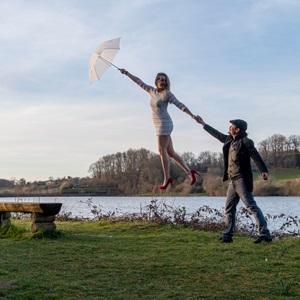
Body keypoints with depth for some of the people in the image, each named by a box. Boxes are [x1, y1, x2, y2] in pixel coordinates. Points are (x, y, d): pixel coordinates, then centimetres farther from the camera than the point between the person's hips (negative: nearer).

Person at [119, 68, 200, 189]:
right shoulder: (152, 91, 14)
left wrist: (193, 116, -16)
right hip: (160, 125, 8)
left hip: (164, 124, -8)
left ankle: (167, 178, -1)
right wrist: (126, 73, 23)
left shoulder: (167, 94, -5)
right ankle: (189, 172, 8)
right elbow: (140, 82, 21)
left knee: (162, 151, -7)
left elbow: (180, 105, -9)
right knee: (170, 152, 6)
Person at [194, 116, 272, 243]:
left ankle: (265, 233, -15)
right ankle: (227, 235, 20)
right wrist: (203, 124, 38)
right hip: (233, 180, 9)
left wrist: (264, 171, -32)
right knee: (229, 208, 12)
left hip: (242, 180, -9)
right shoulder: (229, 139, 14)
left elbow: (256, 157, -18)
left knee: (251, 206, -14)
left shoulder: (245, 142, -11)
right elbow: (217, 134, 30)